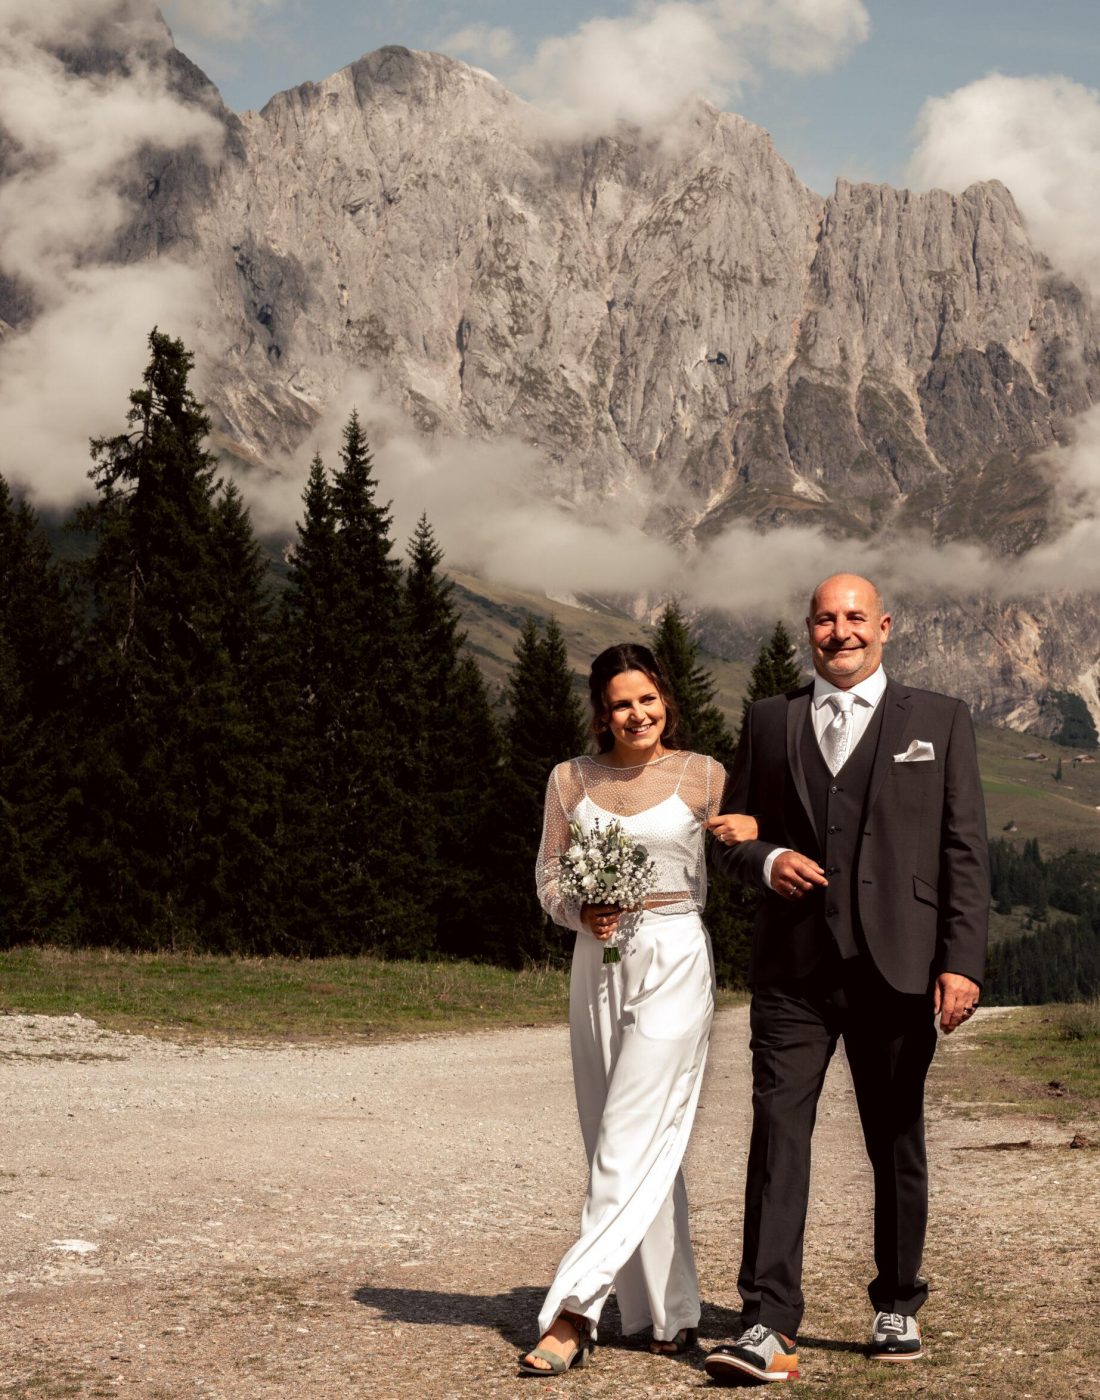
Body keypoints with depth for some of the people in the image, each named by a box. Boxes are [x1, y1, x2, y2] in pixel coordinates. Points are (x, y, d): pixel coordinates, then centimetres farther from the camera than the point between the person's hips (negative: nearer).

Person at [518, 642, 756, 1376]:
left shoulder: (704, 777, 0)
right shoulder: (571, 780, 8)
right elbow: (549, 875, 11)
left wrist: (753, 832, -16)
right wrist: (580, 912, -9)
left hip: (675, 963, -4)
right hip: (599, 964, 4)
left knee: (631, 1143, -9)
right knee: (644, 1148, 8)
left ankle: (572, 1315, -9)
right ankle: (672, 1315, 18)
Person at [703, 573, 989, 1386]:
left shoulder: (940, 722, 8)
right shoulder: (769, 723, 13)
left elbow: (965, 852, 3)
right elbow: (733, 832, 18)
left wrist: (961, 962, -7)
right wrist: (766, 860, -6)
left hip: (896, 968, -1)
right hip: (794, 968, 1)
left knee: (897, 1144, 10)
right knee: (778, 1136, -8)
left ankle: (898, 1308, 25)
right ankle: (770, 1327, -9)